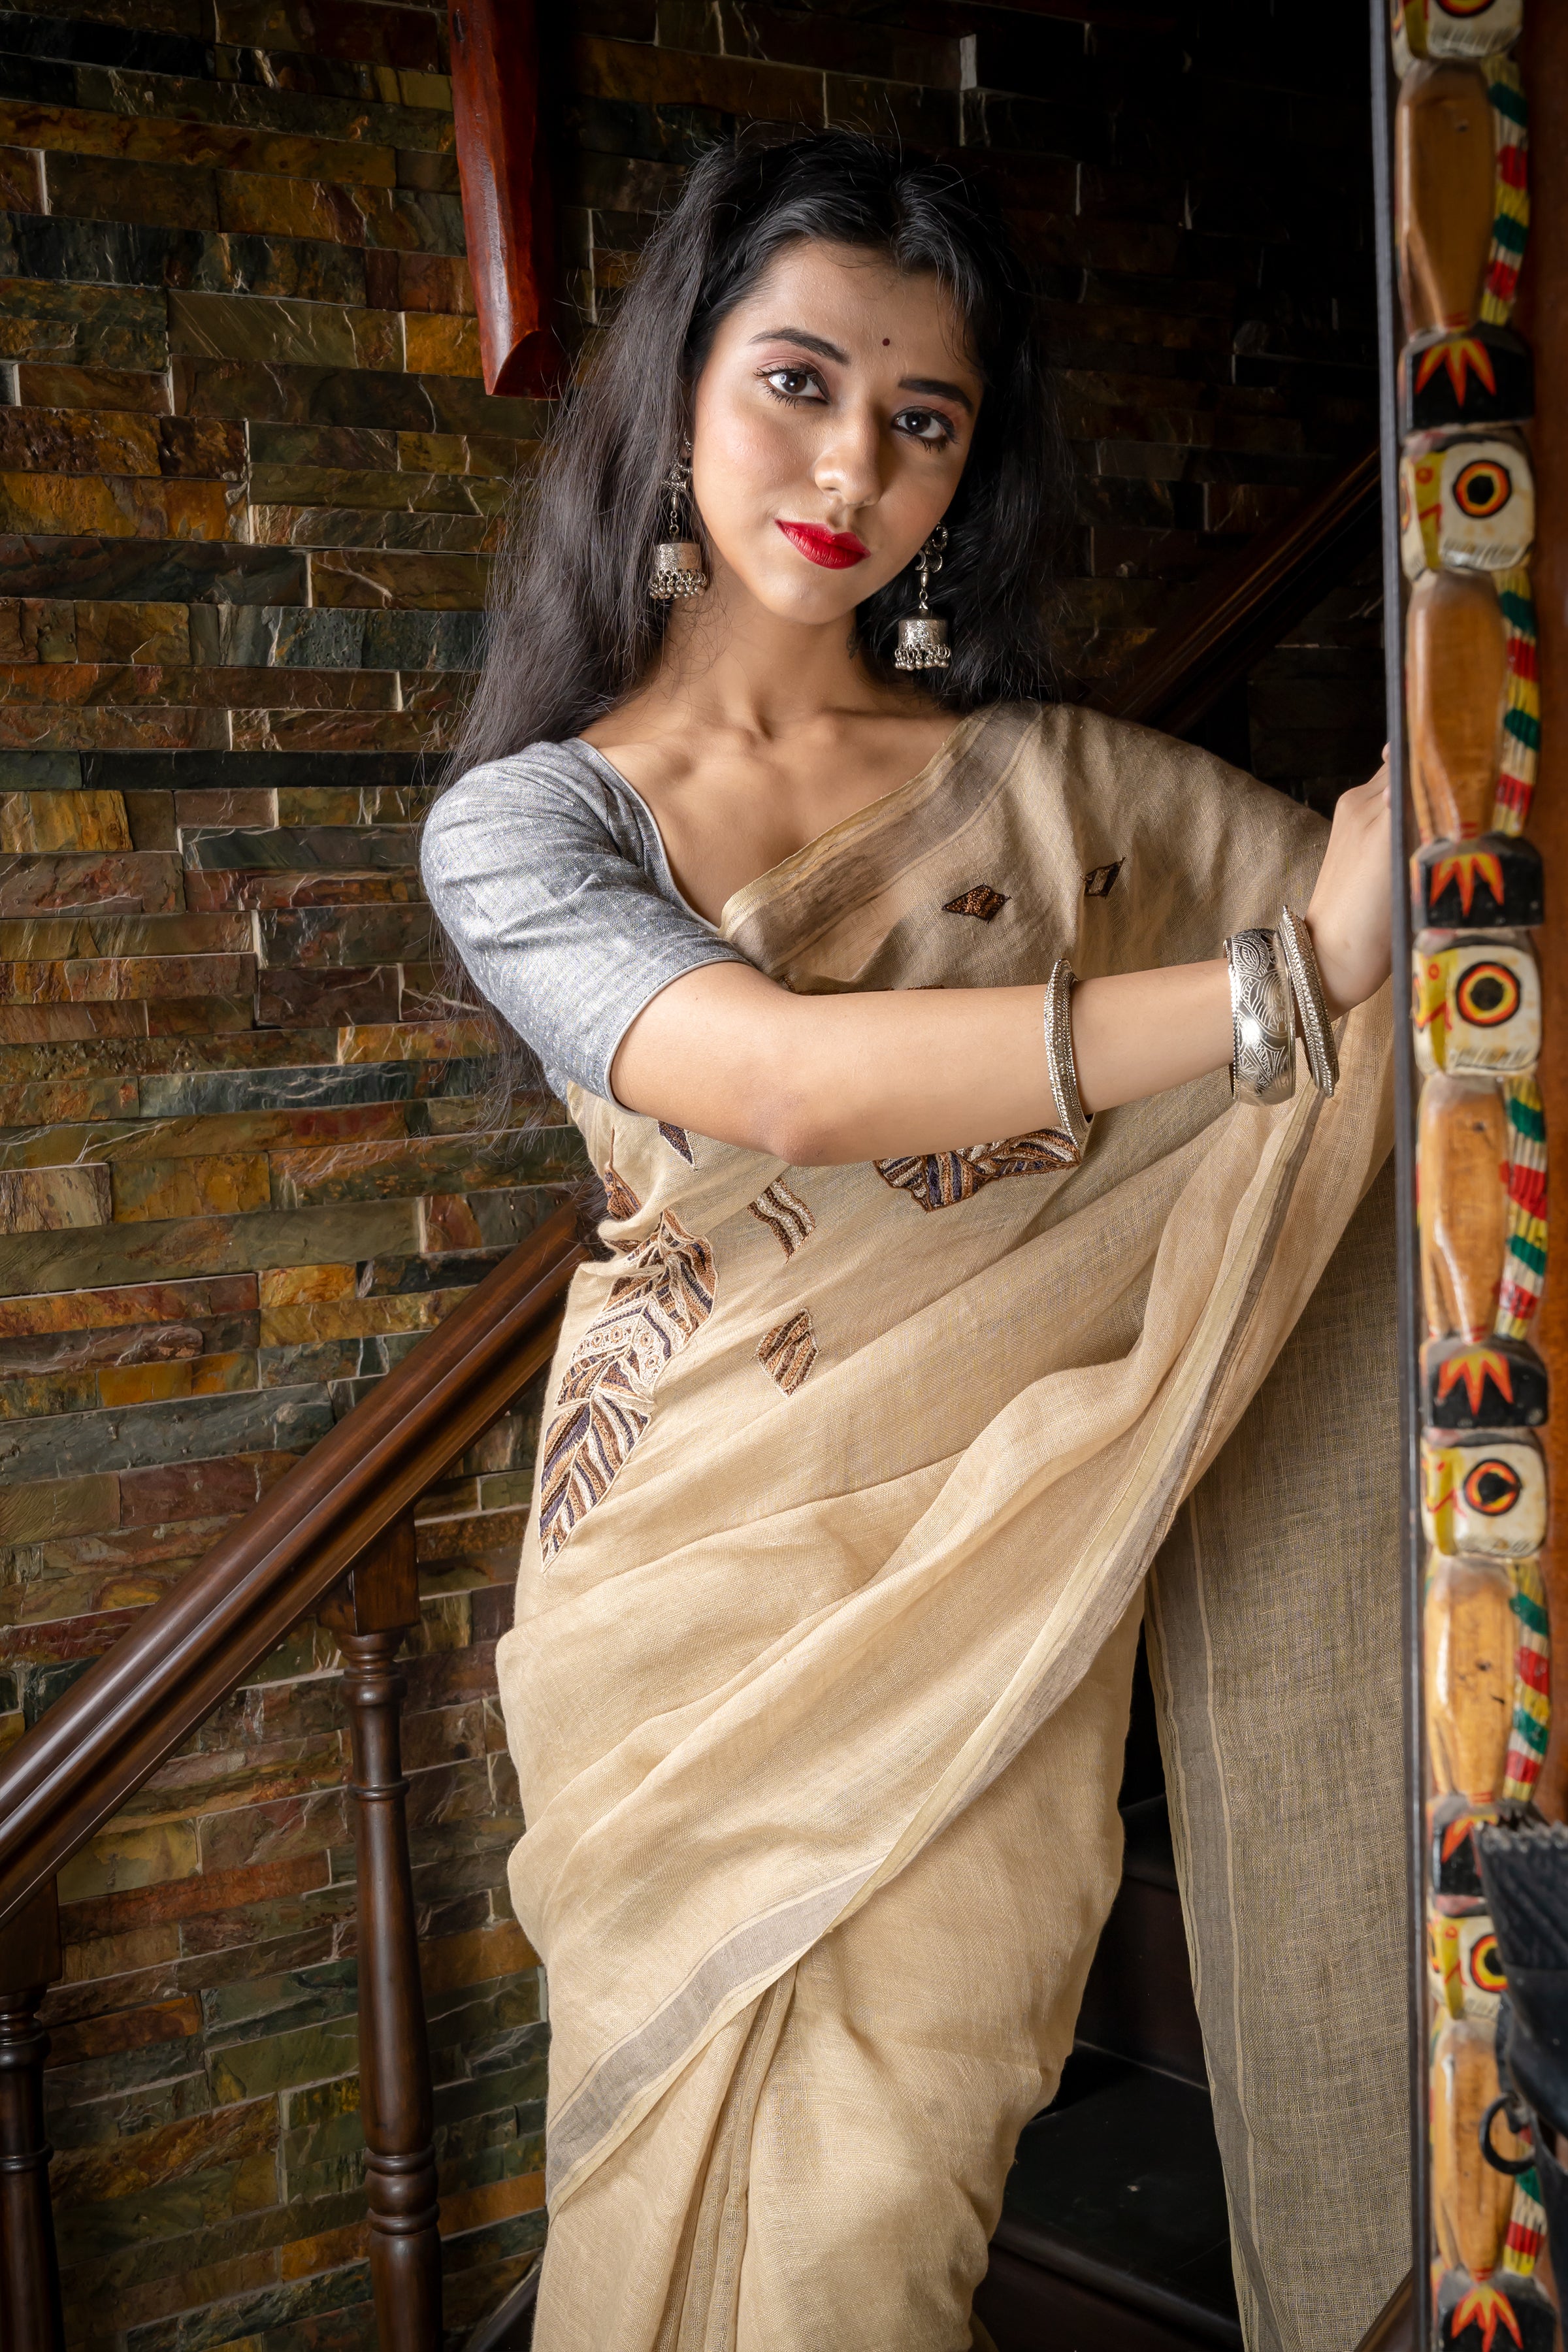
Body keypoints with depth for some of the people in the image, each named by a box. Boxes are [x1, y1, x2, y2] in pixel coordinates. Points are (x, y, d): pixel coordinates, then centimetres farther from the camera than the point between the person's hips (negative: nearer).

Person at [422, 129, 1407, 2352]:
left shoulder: (1060, 784, 4)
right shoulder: (527, 821, -3)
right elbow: (789, 1081, -22)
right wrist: (1283, 988, -29)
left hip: (991, 1598, 1)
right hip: (696, 1598, 0)